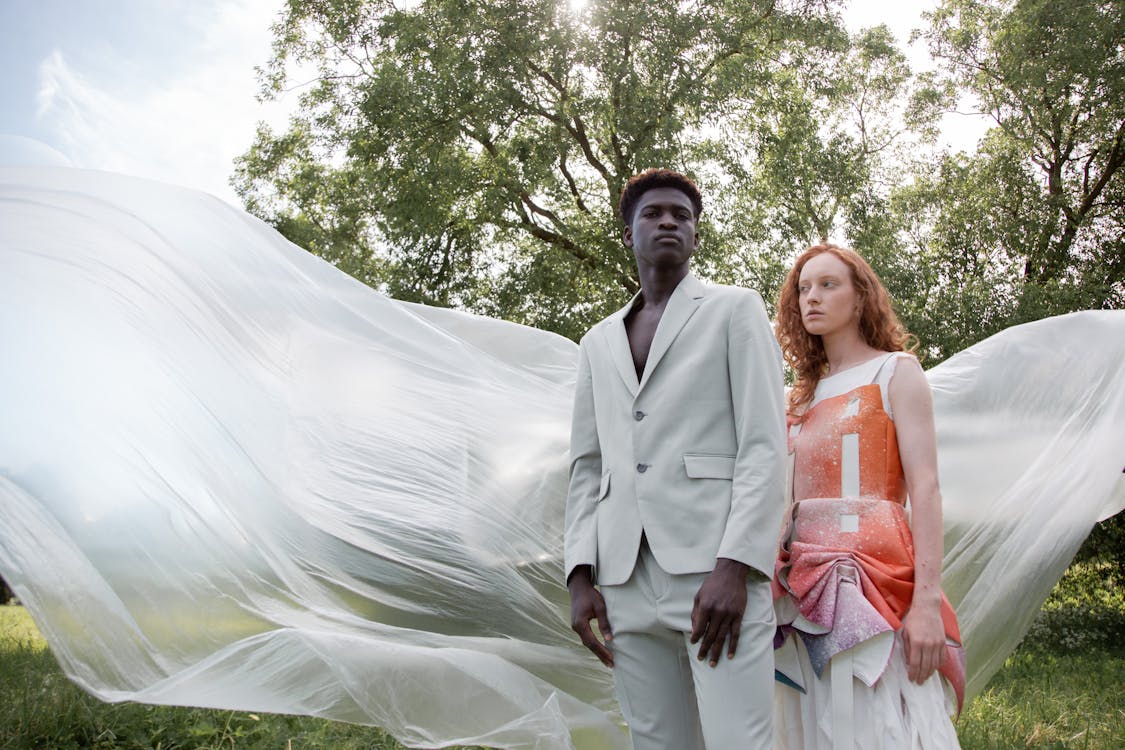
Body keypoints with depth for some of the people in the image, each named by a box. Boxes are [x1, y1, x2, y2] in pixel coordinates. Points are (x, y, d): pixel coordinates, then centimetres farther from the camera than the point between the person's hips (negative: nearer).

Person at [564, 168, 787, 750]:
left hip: (716, 569, -4)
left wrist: (733, 568, -14)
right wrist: (580, 576, 3)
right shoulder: (598, 343, 21)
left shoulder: (735, 309, 8)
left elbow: (765, 447, -3)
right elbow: (586, 466, 16)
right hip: (625, 581, 4)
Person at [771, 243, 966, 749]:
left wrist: (928, 599, -15)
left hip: (871, 573, -5)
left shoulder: (895, 371, 5)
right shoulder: (805, 393, 19)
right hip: (804, 583, 5)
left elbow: (924, 486, -5)